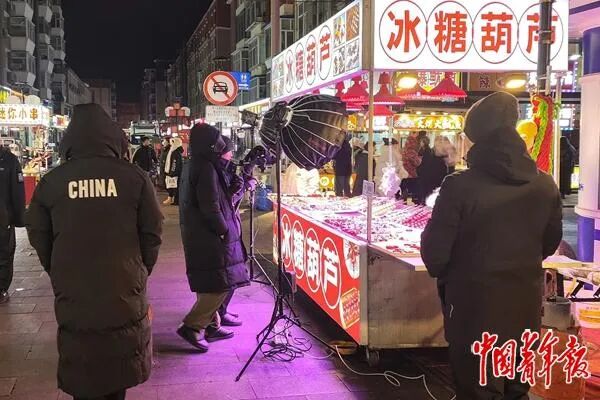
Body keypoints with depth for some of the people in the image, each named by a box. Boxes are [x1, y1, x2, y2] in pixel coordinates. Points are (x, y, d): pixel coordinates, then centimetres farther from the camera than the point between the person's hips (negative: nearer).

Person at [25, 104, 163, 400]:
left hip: (73, 298, 1)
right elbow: (152, 233, -3)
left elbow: (38, 237, 3)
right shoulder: (134, 177, -7)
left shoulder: (51, 182, -4)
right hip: (125, 297, 0)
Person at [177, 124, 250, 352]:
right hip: (210, 238, -10)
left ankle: (211, 325, 26)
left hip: (199, 237, 10)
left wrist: (235, 188, 7)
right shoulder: (206, 168, -17)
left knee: (210, 285, 17)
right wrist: (225, 229, -11)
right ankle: (192, 326, -6)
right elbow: (210, 207, -22)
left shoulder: (194, 165, 14)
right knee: (222, 284, -6)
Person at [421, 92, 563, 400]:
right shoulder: (545, 185, -4)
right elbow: (550, 243, 10)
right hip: (526, 306, 4)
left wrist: (443, 274, 7)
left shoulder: (460, 186, -20)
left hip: (475, 307, -4)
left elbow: (435, 251, -14)